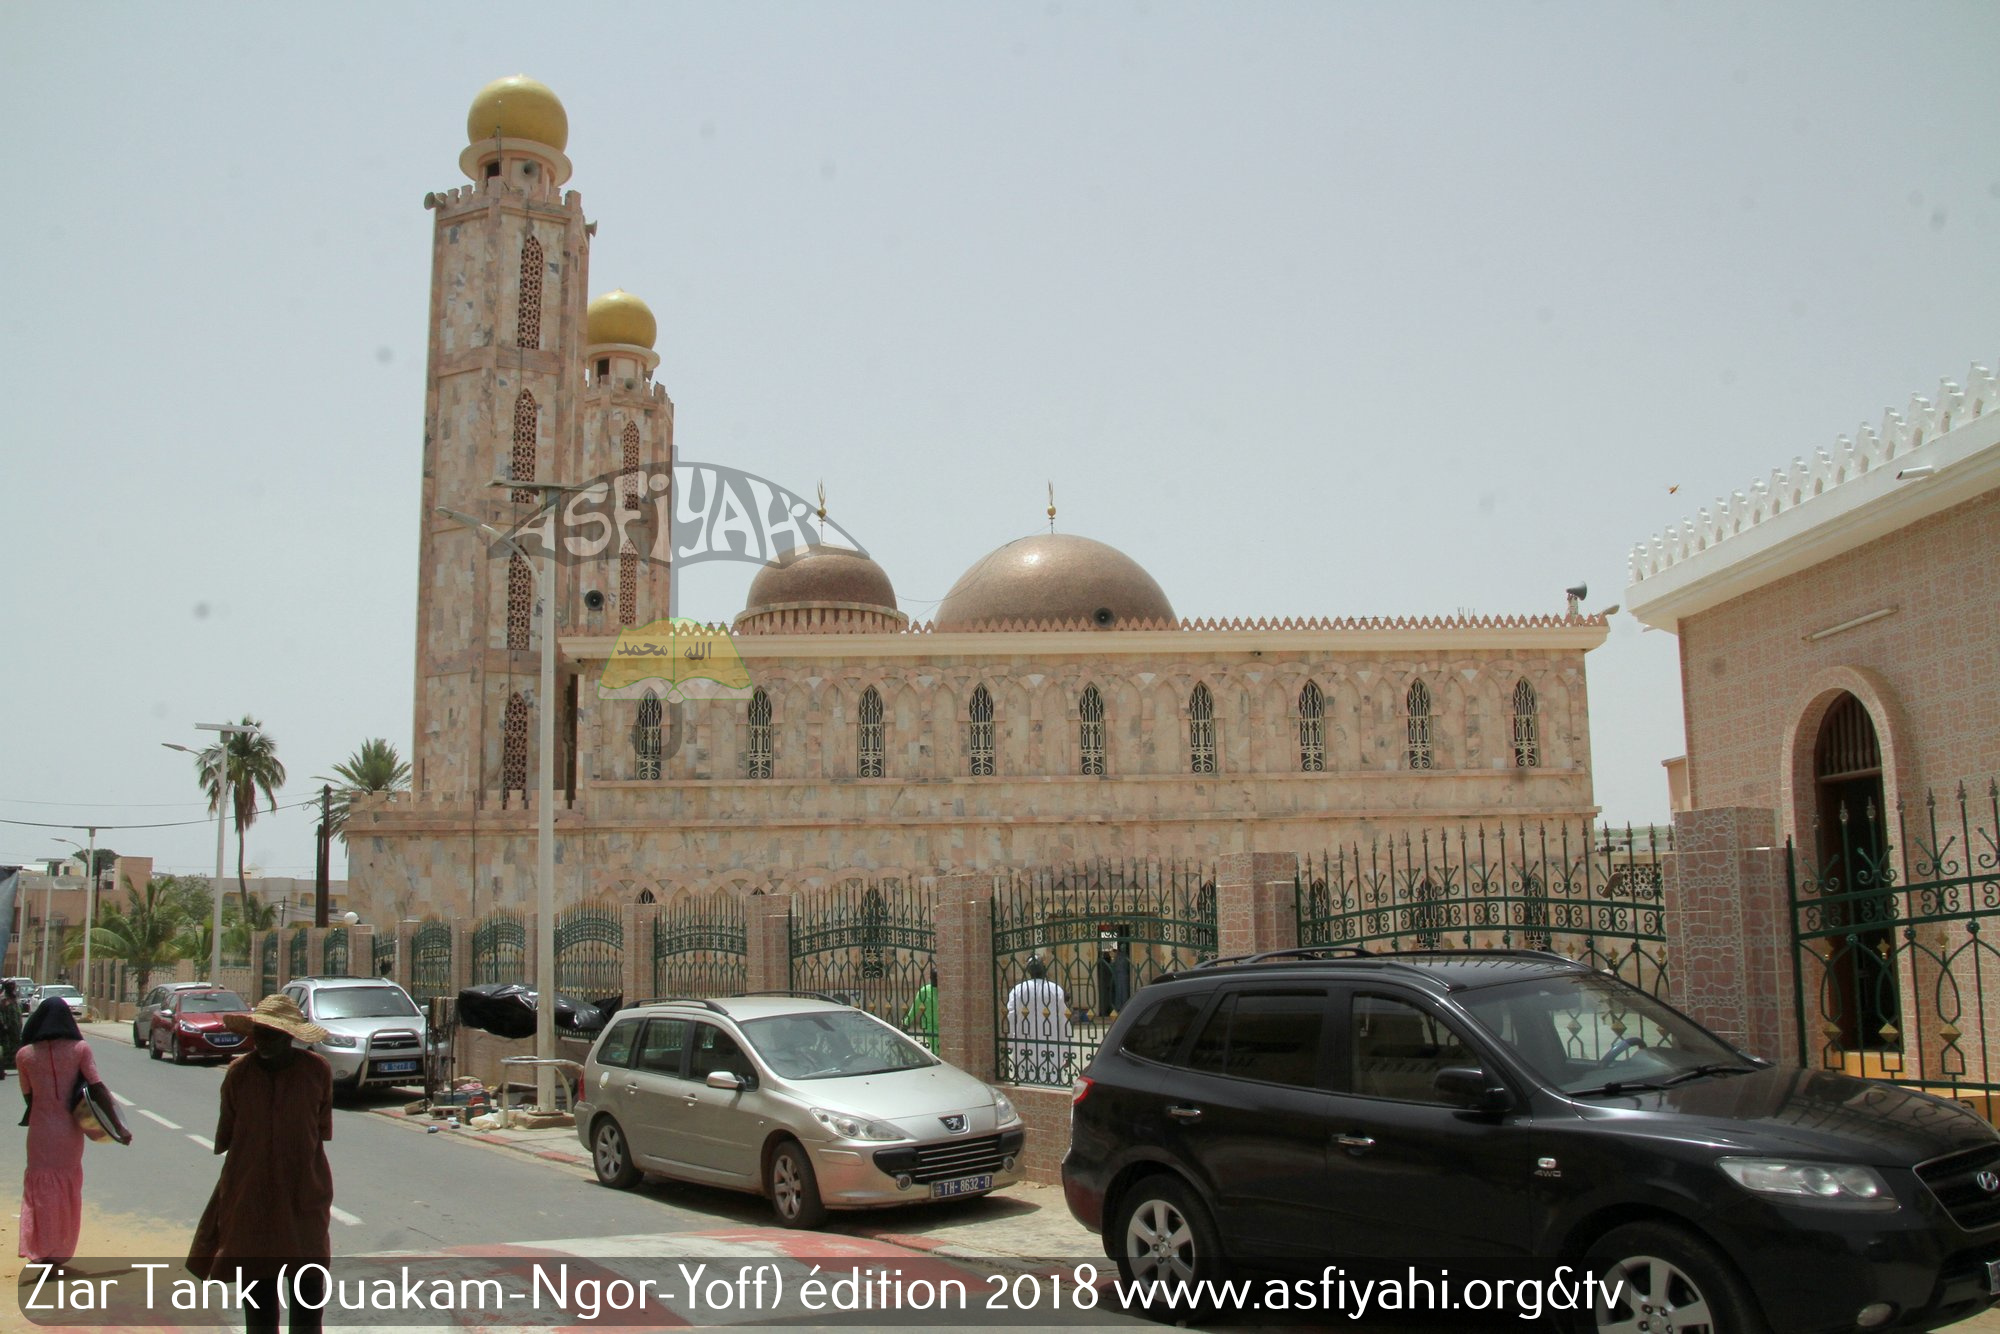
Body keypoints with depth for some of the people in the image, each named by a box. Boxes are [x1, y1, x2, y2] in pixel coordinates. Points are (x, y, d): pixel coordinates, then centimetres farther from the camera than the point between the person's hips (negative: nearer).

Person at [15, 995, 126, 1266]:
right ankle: (61, 1251, 24)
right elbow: (98, 1088, -12)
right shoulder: (79, 1049, -7)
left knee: (41, 1191, 9)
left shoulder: (25, 1055, -6)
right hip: (71, 1131, 1)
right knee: (68, 1190, 16)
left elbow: (28, 1095, 0)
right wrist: (118, 1126, -10)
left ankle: (41, 1251, 5)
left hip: (41, 1132, -1)